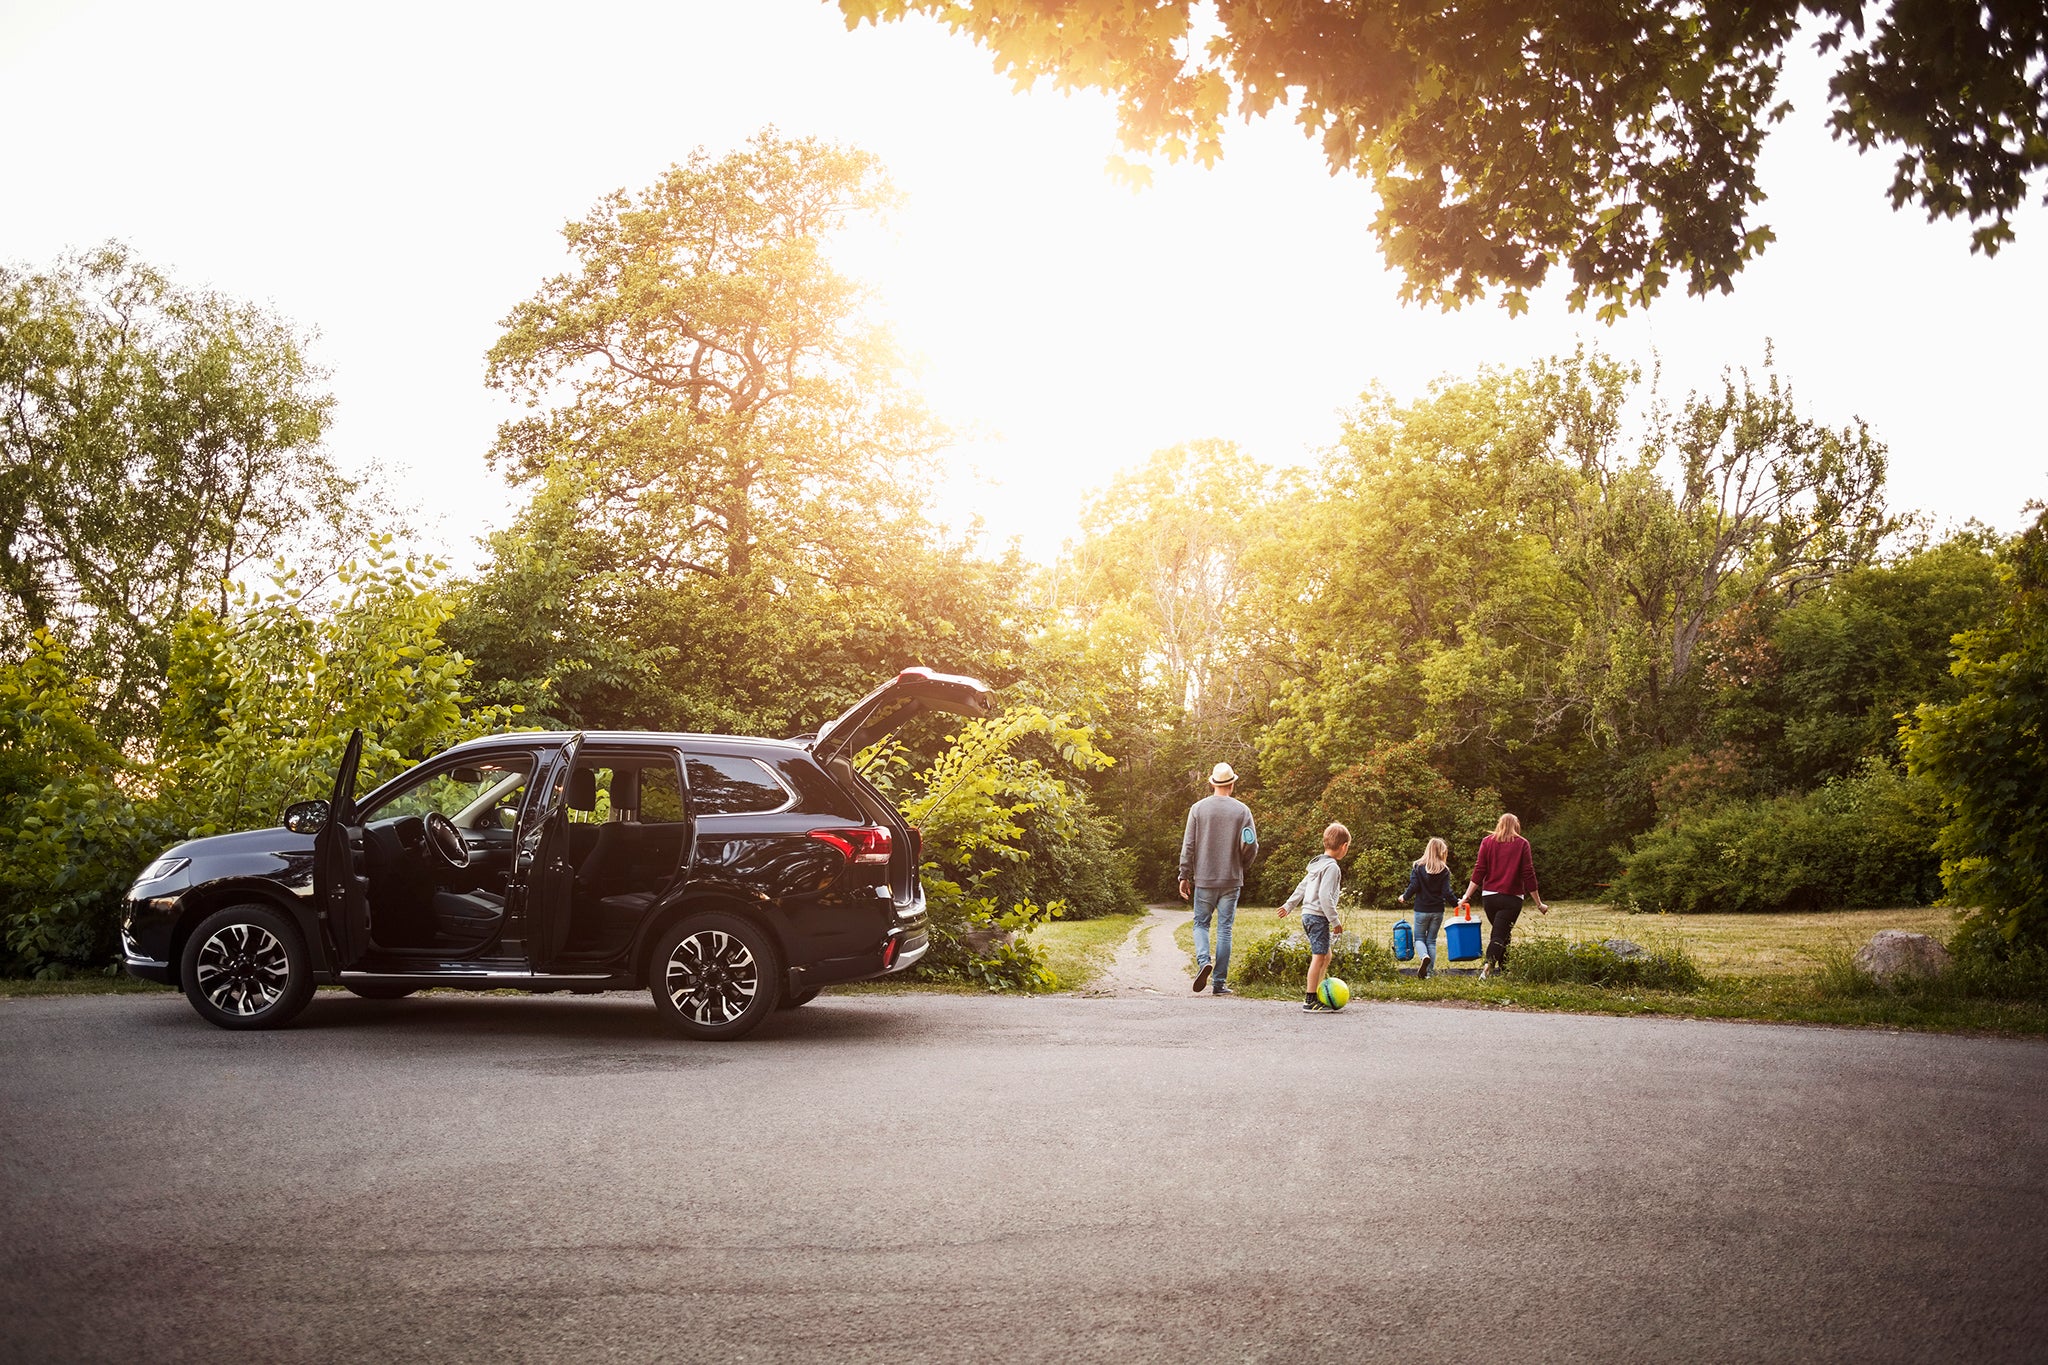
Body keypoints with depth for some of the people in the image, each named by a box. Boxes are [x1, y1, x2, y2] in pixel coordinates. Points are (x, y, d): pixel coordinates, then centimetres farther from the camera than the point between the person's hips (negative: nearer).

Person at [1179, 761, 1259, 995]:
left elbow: (1188, 846, -2)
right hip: (1231, 880, 0)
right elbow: (1251, 846, -3)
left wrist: (1184, 876, 4)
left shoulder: (1198, 808, -1)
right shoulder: (1242, 810, -1)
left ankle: (1203, 960, -14)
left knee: (1201, 924, 13)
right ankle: (1220, 982, 5)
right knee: (1224, 929, 5)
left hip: (1204, 879, 0)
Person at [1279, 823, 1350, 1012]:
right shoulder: (1332, 867, -14)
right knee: (1319, 957, -8)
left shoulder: (1317, 864, 16)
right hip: (1318, 916, -10)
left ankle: (1314, 994, 20)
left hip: (1308, 915, 10)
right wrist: (1335, 920, -18)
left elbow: (1302, 887, 24)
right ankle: (1310, 1001, -8)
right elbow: (1325, 895, -22)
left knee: (1326, 955, 17)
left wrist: (1289, 905, 32)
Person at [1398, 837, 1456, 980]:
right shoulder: (1444, 870, -4)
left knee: (1419, 938, 12)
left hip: (1421, 909, -1)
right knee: (1431, 940, 12)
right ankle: (1429, 970, 5)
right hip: (1437, 910, 1)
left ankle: (1425, 957, -19)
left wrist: (1405, 897, 7)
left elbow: (1413, 887, -11)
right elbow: (1446, 893, -8)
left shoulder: (1418, 866, -5)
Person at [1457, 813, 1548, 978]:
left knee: (1498, 933, 19)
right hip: (1511, 899, -3)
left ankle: (1504, 968, 19)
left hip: (1489, 896, 3)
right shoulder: (1522, 844, 1)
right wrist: (1539, 903, 6)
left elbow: (1479, 872, 1)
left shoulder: (1487, 842, 6)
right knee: (1499, 936, -7)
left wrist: (1466, 896, 5)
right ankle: (1488, 965, -31)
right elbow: (1528, 875, 0)